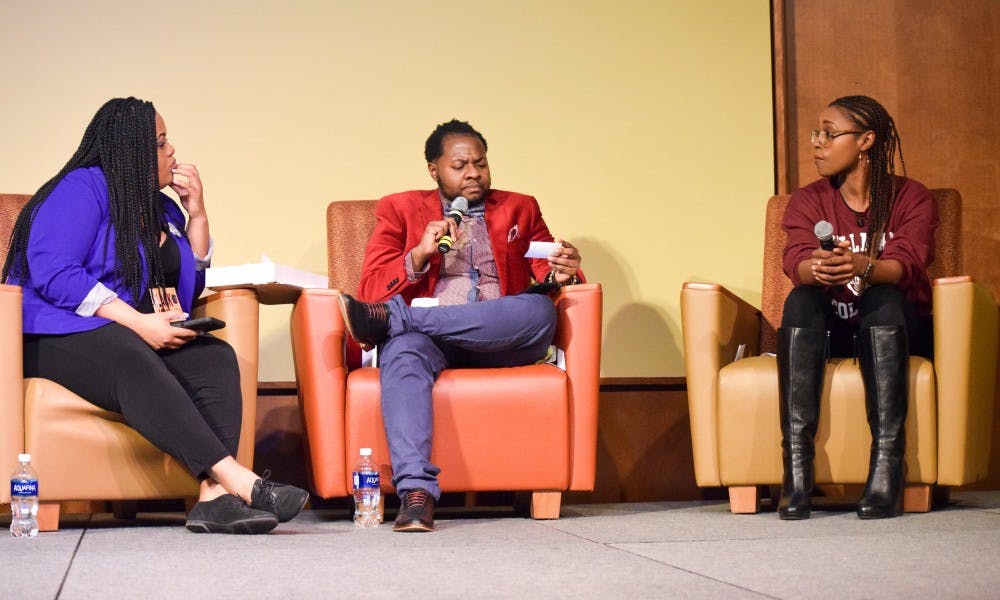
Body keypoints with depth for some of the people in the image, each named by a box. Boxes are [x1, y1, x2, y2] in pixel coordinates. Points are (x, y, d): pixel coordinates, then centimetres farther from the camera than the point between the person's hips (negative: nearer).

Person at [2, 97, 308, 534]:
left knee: (216, 357, -22)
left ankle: (214, 497, -42)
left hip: (140, 338, 8)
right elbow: (53, 274, -18)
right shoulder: (83, 188, -4)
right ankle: (238, 480, -51)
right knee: (132, 360, -40)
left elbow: (188, 285, 24)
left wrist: (197, 215, 12)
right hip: (61, 337, -8)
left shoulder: (162, 207, 20)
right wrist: (138, 322, -23)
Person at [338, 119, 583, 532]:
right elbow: (371, 290, 6)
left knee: (540, 310, -31)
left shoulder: (520, 209, 23)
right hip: (427, 340, -2)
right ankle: (416, 491, -49)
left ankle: (389, 317, -32)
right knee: (403, 353, -37)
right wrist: (419, 255, -12)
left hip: (501, 342, 2)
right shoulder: (400, 210, 17)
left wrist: (561, 274, -12)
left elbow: (545, 275, 13)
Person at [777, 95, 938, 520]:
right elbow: (796, 262, -15)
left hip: (894, 329, -2)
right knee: (801, 300, -29)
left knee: (883, 297, -34)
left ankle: (887, 468, -43)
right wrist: (817, 269, -40)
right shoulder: (808, 201, 6)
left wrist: (863, 268, -43)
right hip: (828, 330, 2)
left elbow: (905, 264, -20)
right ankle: (796, 471, -40)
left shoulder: (912, 199, 0)